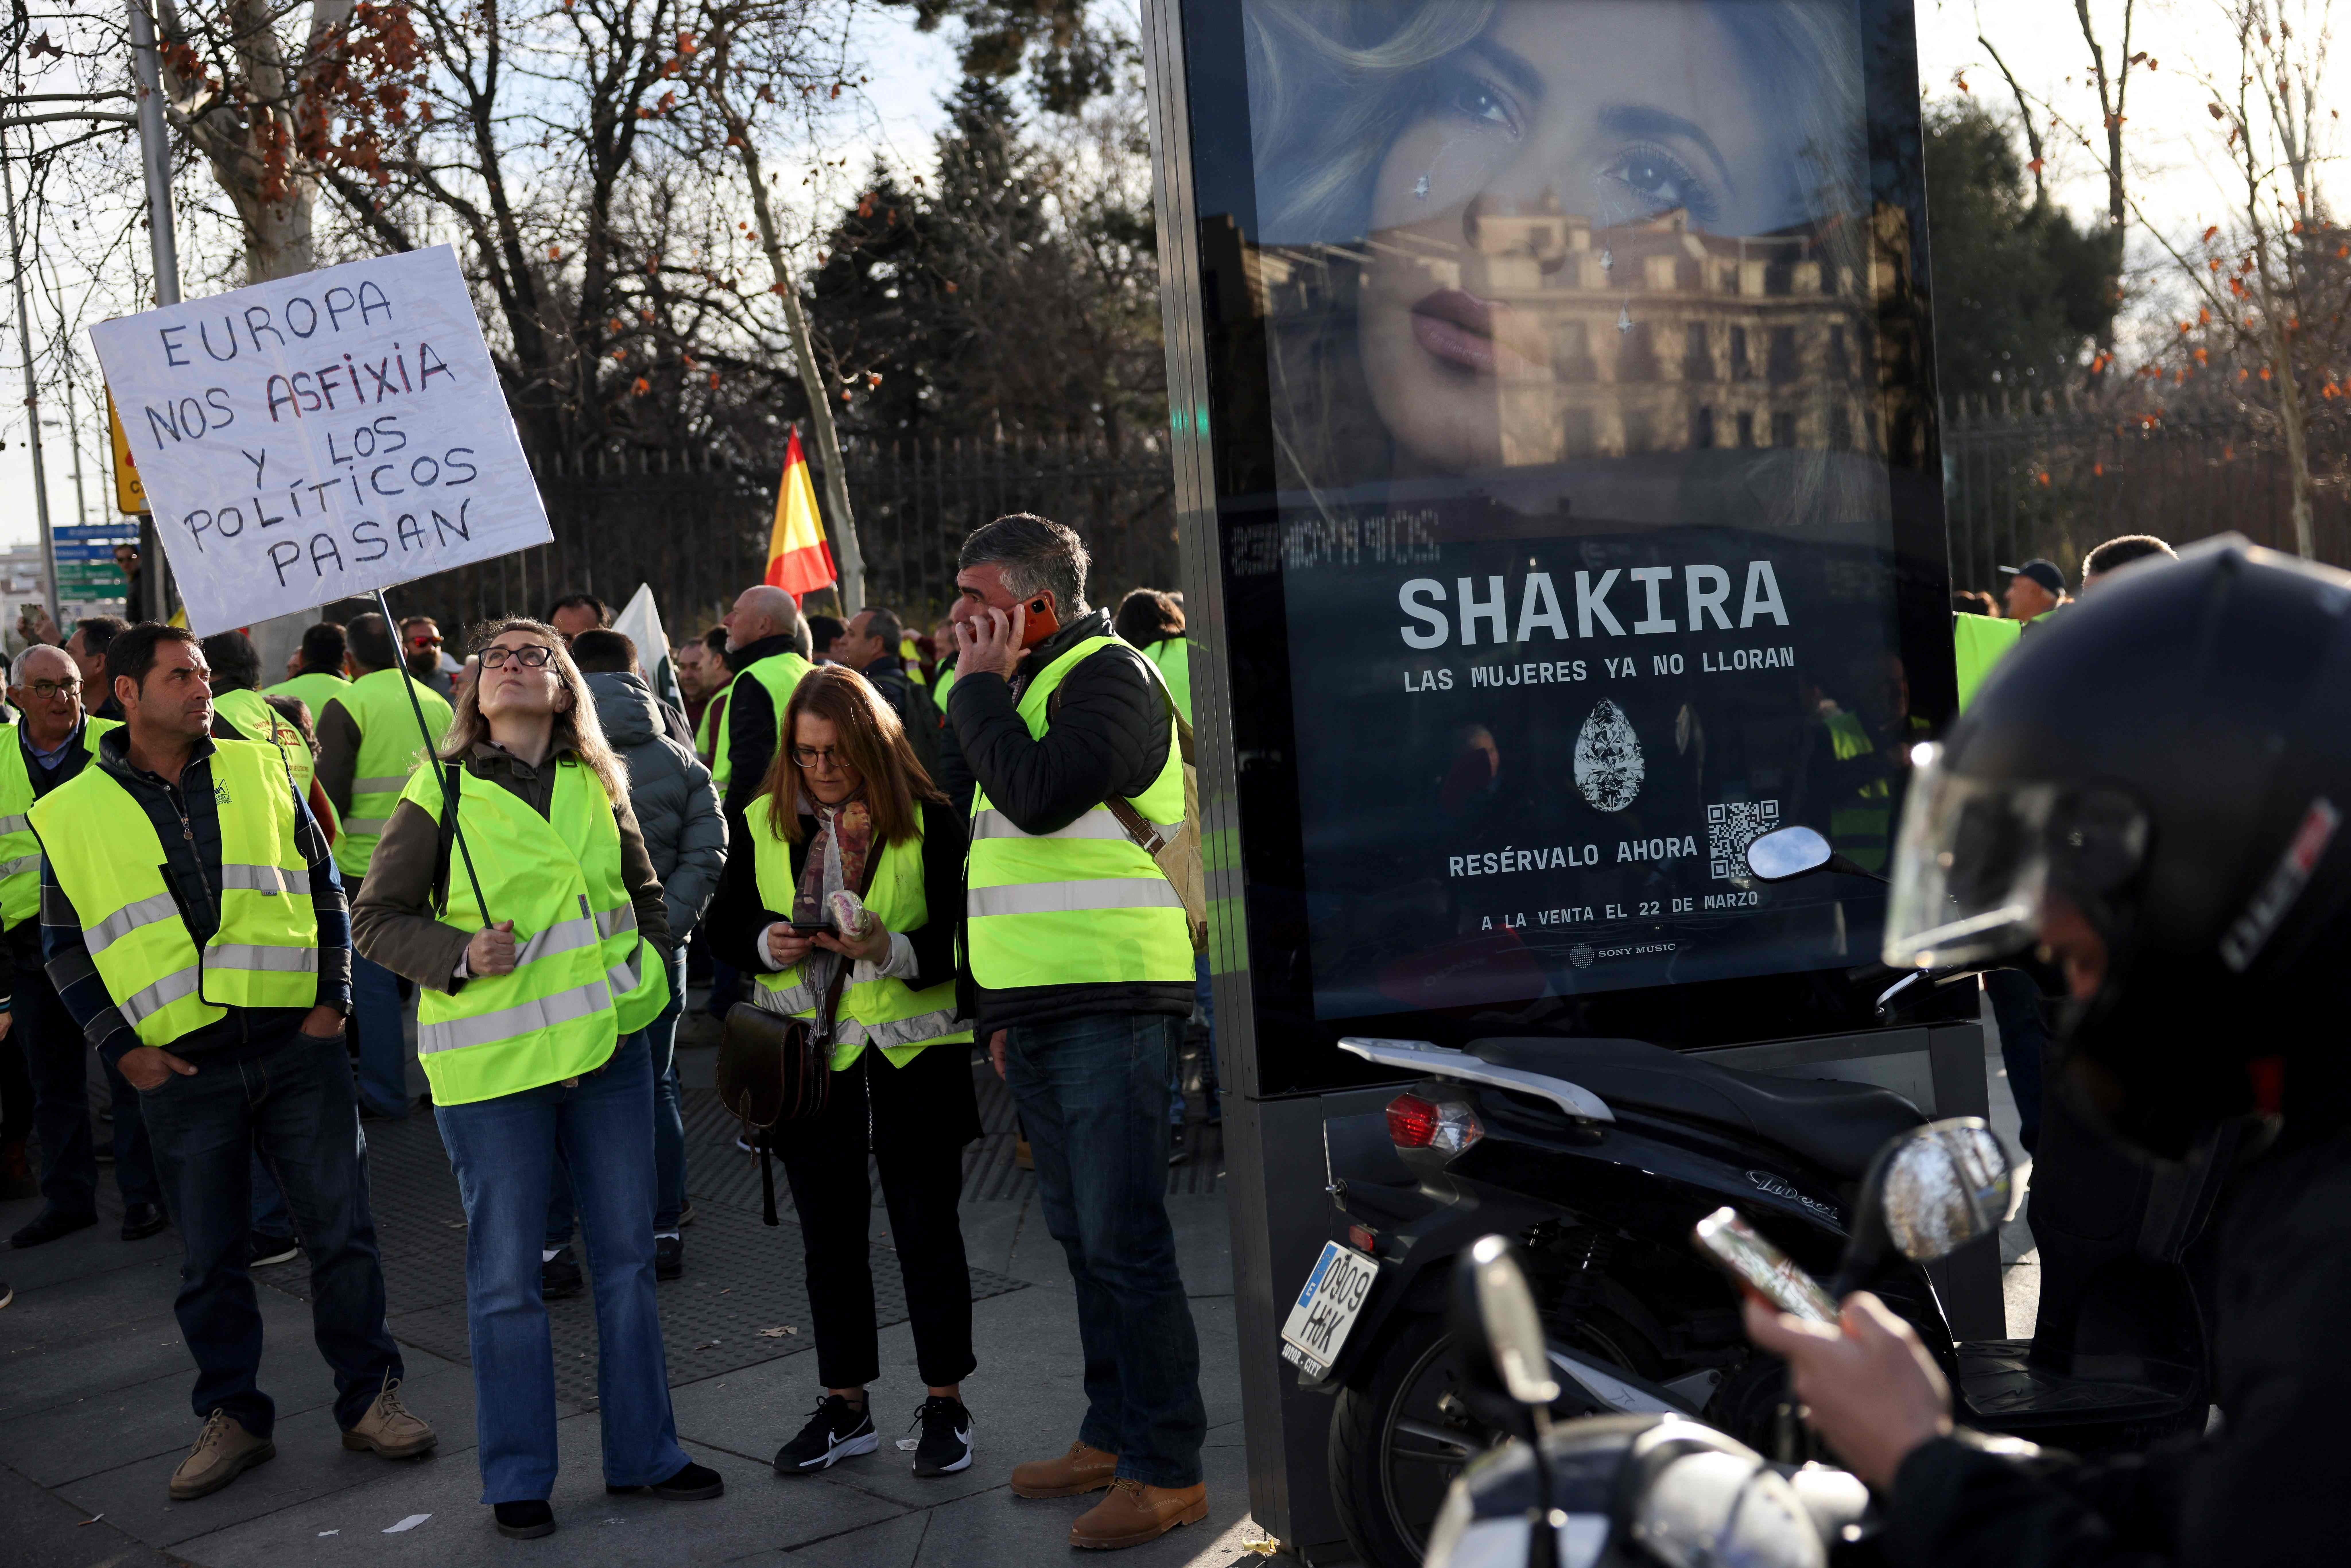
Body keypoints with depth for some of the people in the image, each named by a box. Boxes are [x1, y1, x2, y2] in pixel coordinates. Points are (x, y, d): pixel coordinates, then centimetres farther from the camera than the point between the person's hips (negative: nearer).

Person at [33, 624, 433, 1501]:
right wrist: (123, 1049, -2)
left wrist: (332, 999, 2)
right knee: (210, 1256, 7)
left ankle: (369, 1397, 16)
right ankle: (231, 1418, 22)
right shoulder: (72, 816, 2)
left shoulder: (260, 772, 6)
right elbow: (64, 948, 7)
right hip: (181, 1067, -1)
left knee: (341, 1228, 3)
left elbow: (325, 889, 11)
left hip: (295, 1043, 1)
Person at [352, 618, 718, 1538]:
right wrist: (461, 956, -17)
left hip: (608, 1048, 4)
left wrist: (647, 969, 5)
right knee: (505, 1276, 4)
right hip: (493, 1060, -4)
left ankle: (643, 1454, 25)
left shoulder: (597, 787, 8)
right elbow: (376, 918, -2)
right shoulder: (439, 792, -4)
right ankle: (518, 1478, 18)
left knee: (626, 1257, 11)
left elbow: (646, 895, 21)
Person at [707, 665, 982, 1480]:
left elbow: (963, 935, -10)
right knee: (829, 1231, 12)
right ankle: (845, 1404, 25)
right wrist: (767, 945, -14)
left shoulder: (929, 820, -8)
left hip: (912, 1051, -3)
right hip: (809, 1052, 3)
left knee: (926, 1225, 3)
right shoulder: (760, 823, 2)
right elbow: (725, 924, 7)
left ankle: (945, 1403, 17)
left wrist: (894, 950, -28)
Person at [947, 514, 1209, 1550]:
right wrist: (1002, 1008, 22)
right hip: (1040, 1012, 10)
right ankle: (1113, 1435, 25)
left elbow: (1041, 798, -26)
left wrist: (980, 686, -12)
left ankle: (1168, 1471, -1)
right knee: (1083, 1235, 15)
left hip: (1109, 1006, -10)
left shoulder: (1107, 676, -9)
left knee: (1123, 1240, -8)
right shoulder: (1029, 687, 20)